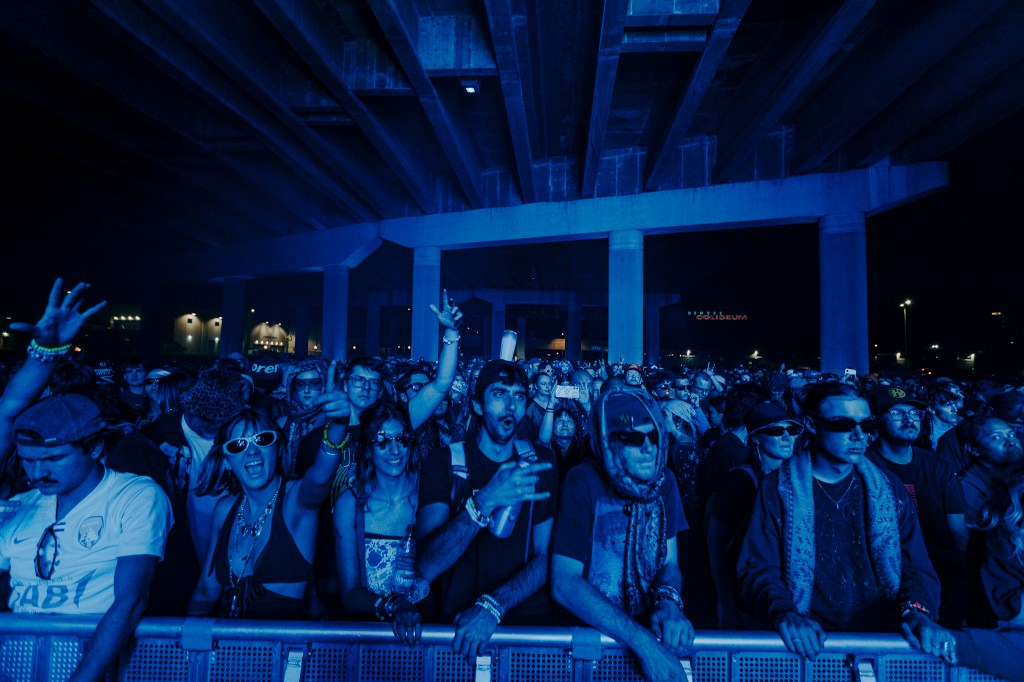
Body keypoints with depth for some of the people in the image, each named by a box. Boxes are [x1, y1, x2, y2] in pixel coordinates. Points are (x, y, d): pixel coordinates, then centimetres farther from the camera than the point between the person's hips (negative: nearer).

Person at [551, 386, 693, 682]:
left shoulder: (664, 482, -1)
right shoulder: (584, 483, -16)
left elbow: (669, 563, 5)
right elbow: (563, 582, -19)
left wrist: (668, 602, -17)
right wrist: (641, 641, -25)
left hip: (650, 623, 4)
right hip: (591, 630, -4)